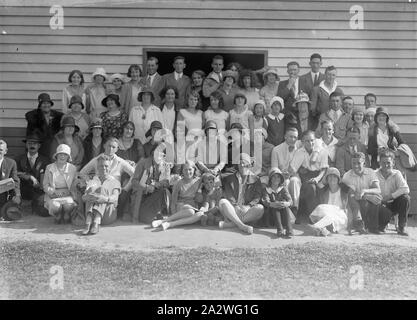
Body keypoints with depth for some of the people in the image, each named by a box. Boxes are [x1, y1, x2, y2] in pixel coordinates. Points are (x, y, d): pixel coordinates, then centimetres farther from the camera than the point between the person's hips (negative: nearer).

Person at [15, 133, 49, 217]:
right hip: (23, 192, 1)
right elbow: (17, 174, 2)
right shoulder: (19, 159, 14)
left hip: (38, 192, -1)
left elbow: (44, 178, -2)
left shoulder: (44, 160, 8)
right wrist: (30, 177, -10)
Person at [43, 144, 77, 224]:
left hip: (67, 195, 0)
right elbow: (45, 185, 4)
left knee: (68, 206, -33)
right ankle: (58, 219, 1)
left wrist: (74, 195, -10)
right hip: (52, 196, 0)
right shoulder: (49, 168, 6)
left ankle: (66, 219, -1)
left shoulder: (72, 168, 8)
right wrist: (54, 192, -15)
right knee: (56, 206, -33)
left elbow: (75, 185, 9)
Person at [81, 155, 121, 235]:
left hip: (108, 215, -1)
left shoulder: (115, 182, 20)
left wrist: (105, 199, -28)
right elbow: (83, 197, 7)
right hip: (92, 212, 1)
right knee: (92, 188, -23)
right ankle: (88, 223, -48)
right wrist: (87, 197, -22)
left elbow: (115, 198, -3)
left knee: (102, 188, -25)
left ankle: (96, 224, -49)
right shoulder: (92, 181, 26)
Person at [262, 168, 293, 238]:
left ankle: (289, 230, -44)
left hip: (283, 211, 1)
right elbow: (265, 201, -18)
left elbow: (290, 200, -11)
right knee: (275, 207, -31)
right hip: (271, 211, -1)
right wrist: (272, 204, -41)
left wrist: (287, 203, -37)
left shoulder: (283, 188, 4)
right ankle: (279, 230, -46)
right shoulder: (267, 189, 0)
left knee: (285, 206, -29)